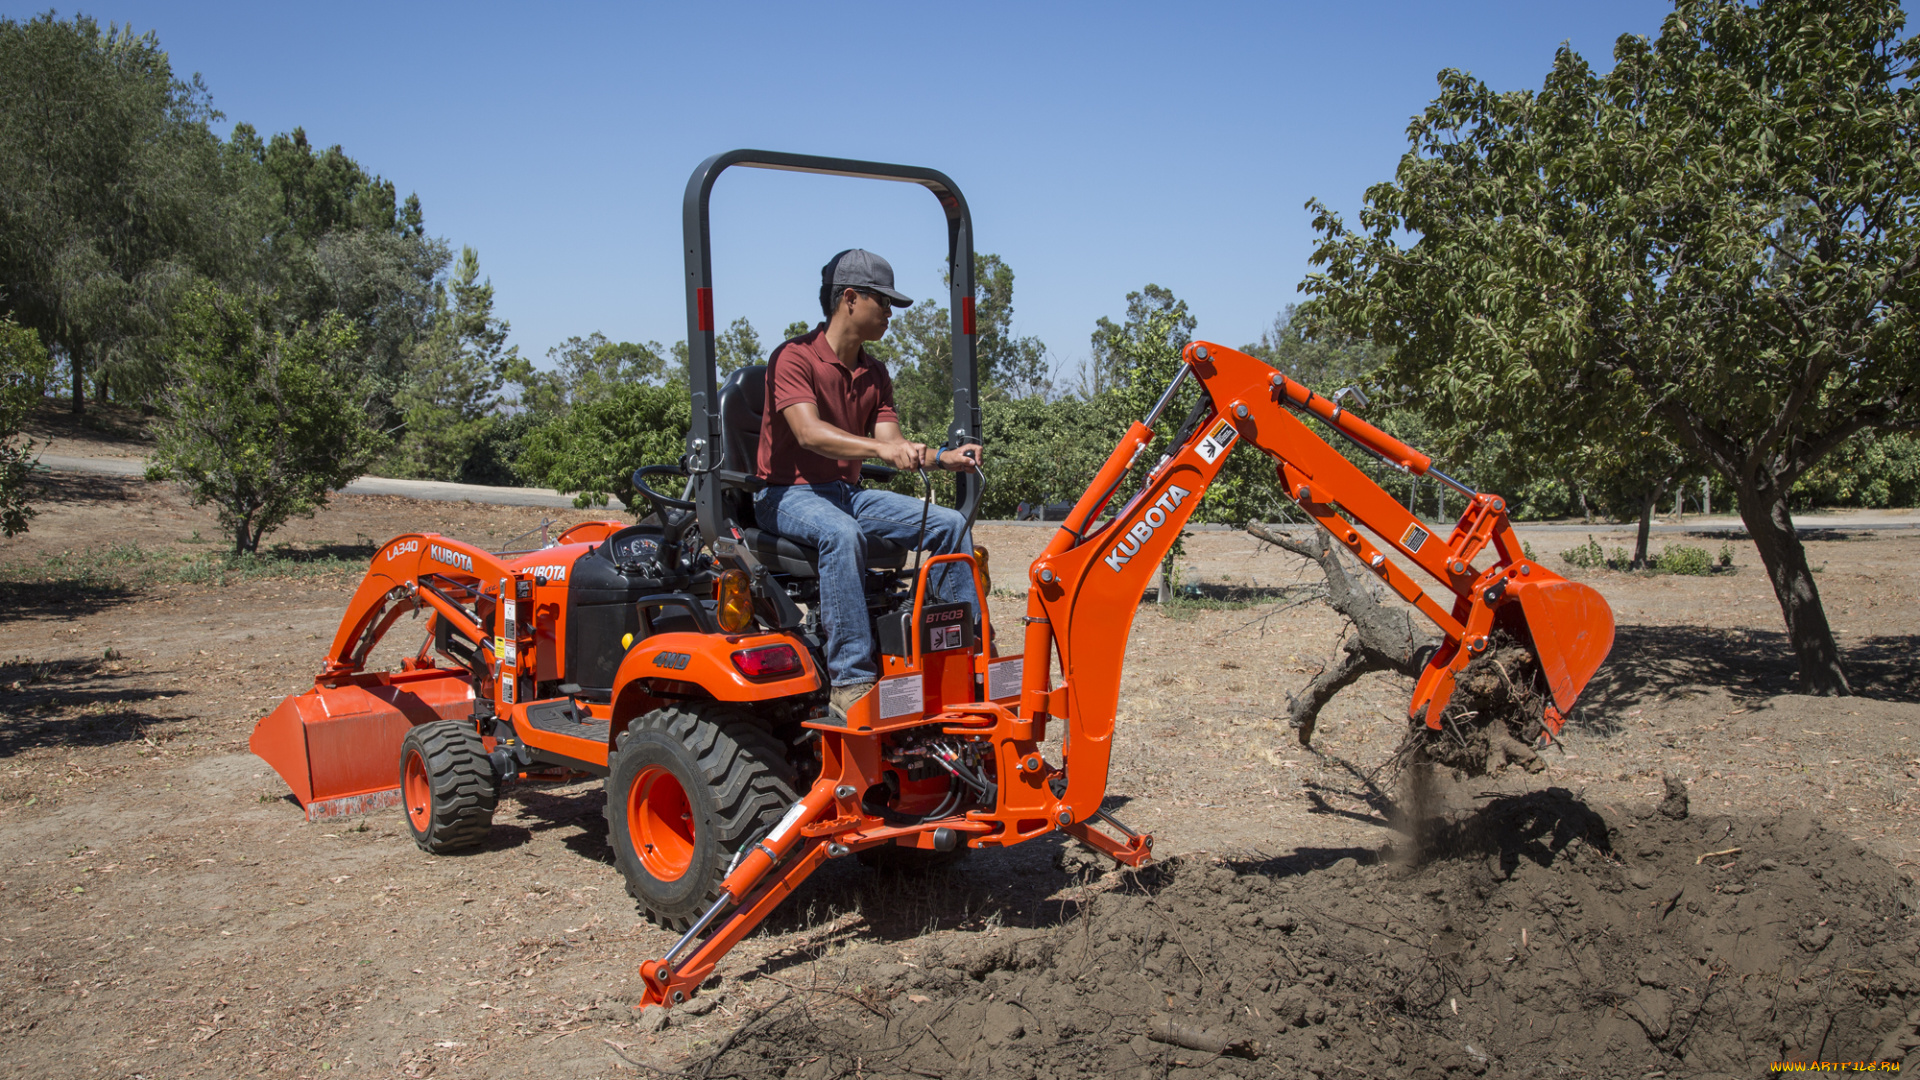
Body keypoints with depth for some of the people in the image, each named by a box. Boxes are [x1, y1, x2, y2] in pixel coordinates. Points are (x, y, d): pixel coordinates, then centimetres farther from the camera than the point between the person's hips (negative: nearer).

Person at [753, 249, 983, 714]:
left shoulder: (874, 374, 13)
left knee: (949, 523, -8)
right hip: (789, 493, -7)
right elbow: (809, 433, -27)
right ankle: (852, 680, -39)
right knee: (841, 534, -40)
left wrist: (943, 458, -17)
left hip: (848, 492, 7)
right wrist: (879, 448, -40)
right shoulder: (793, 358, -11)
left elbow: (892, 444, 2)